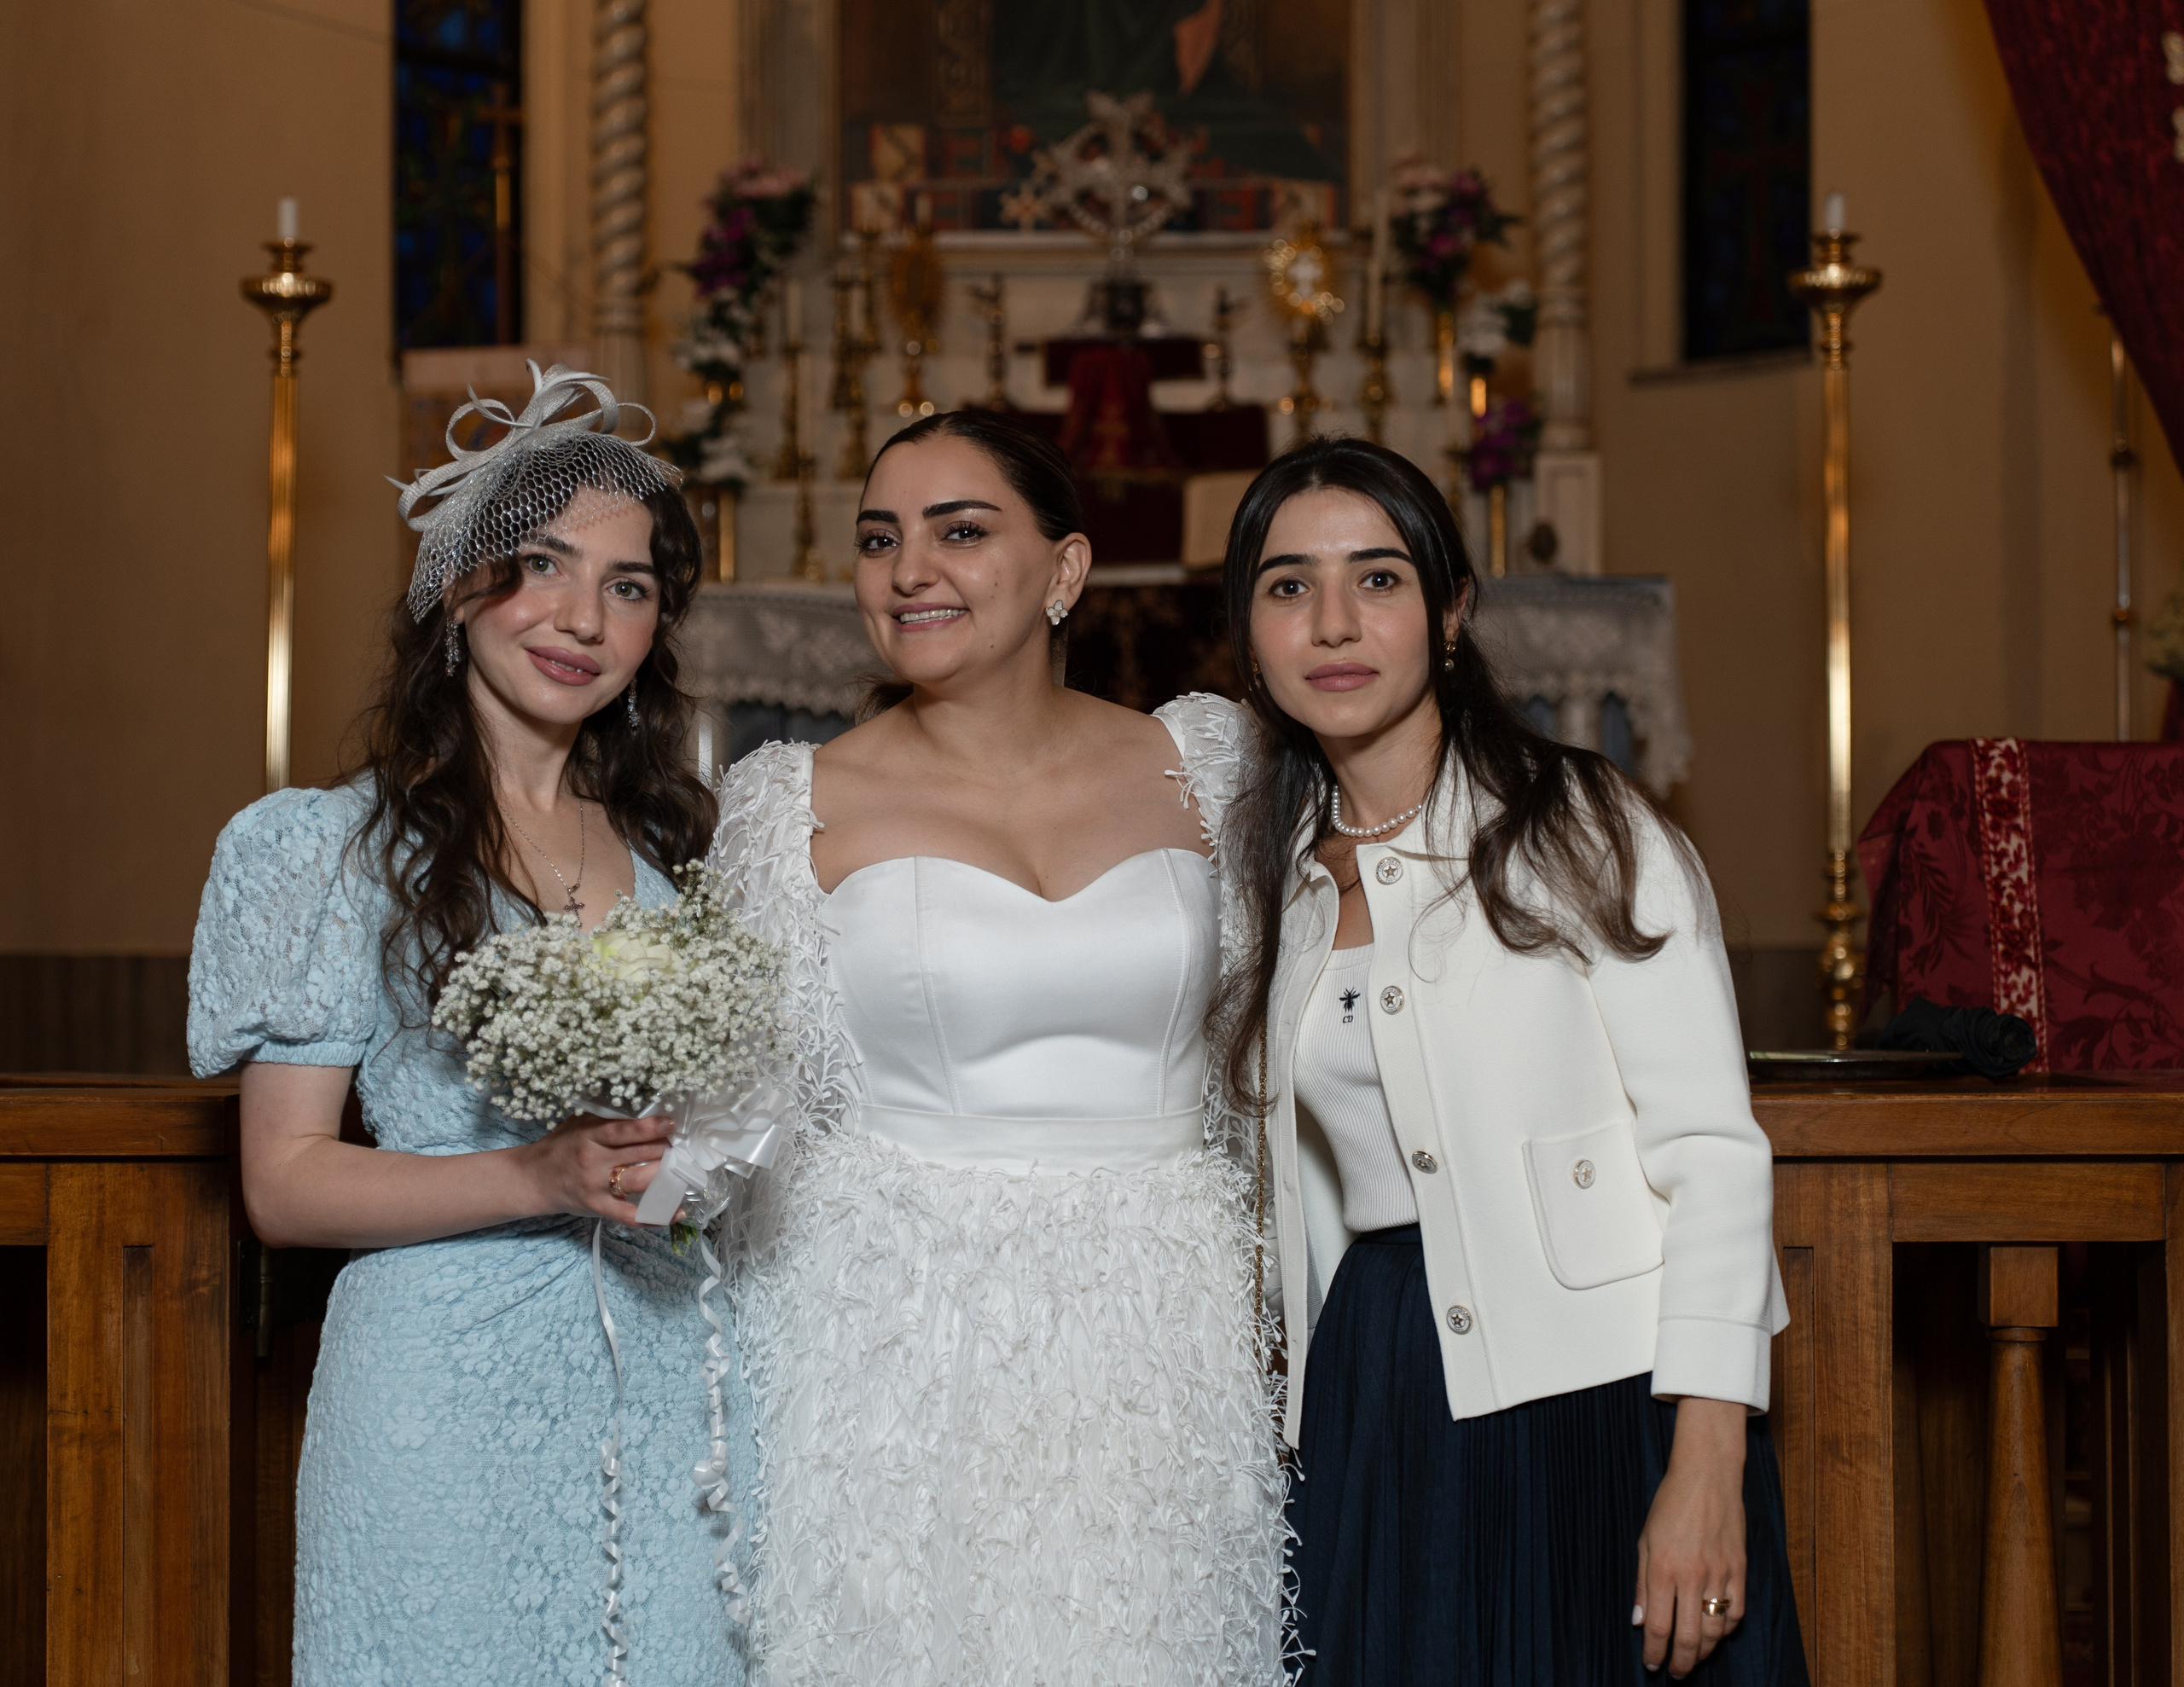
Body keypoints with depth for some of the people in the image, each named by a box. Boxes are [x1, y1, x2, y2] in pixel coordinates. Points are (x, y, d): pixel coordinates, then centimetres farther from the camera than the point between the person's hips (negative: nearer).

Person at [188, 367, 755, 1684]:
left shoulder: (680, 844, 12)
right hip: (450, 1395, -4)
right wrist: (544, 1179, -17)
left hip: (674, 1382, 4)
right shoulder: (337, 848, -1)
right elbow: (284, 1183, -5)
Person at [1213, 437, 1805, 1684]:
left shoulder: (1583, 831, -5)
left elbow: (1711, 1154, -11)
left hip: (1597, 1390, -4)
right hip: (1379, 1405, 4)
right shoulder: (1271, 876, 11)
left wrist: (1705, 1470, -19)